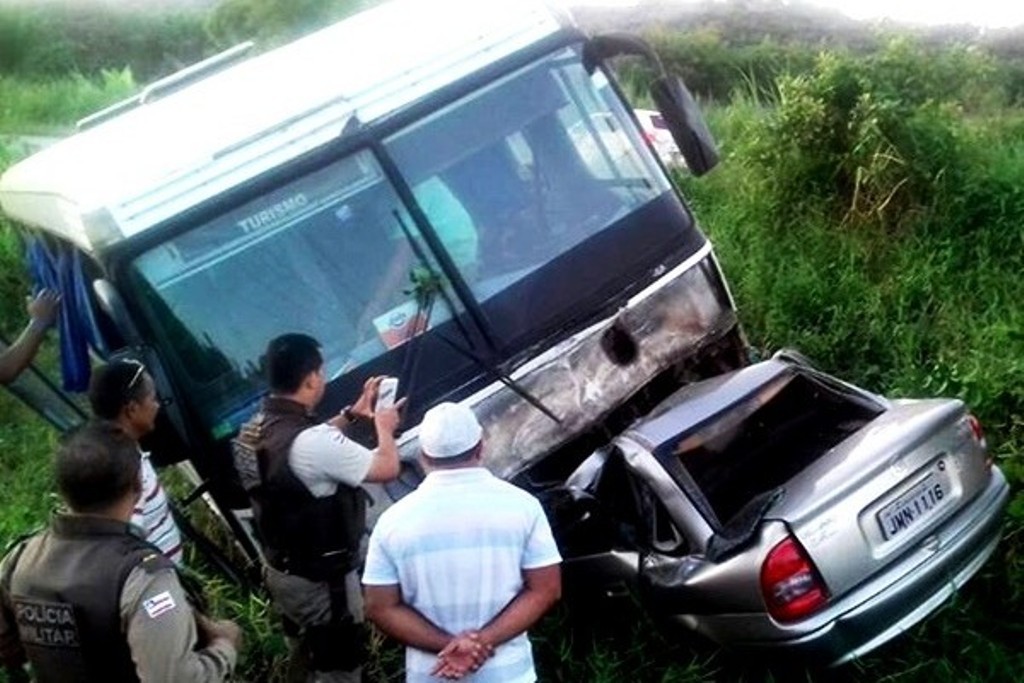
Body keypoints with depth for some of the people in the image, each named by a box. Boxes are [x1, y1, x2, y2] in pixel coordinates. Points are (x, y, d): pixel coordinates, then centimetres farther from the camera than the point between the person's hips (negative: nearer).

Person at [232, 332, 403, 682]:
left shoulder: (252, 429, -2)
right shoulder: (312, 442, -30)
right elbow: (386, 467, -20)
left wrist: (351, 414, 15)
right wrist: (384, 426, -1)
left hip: (279, 571, 9)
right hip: (322, 583, -9)